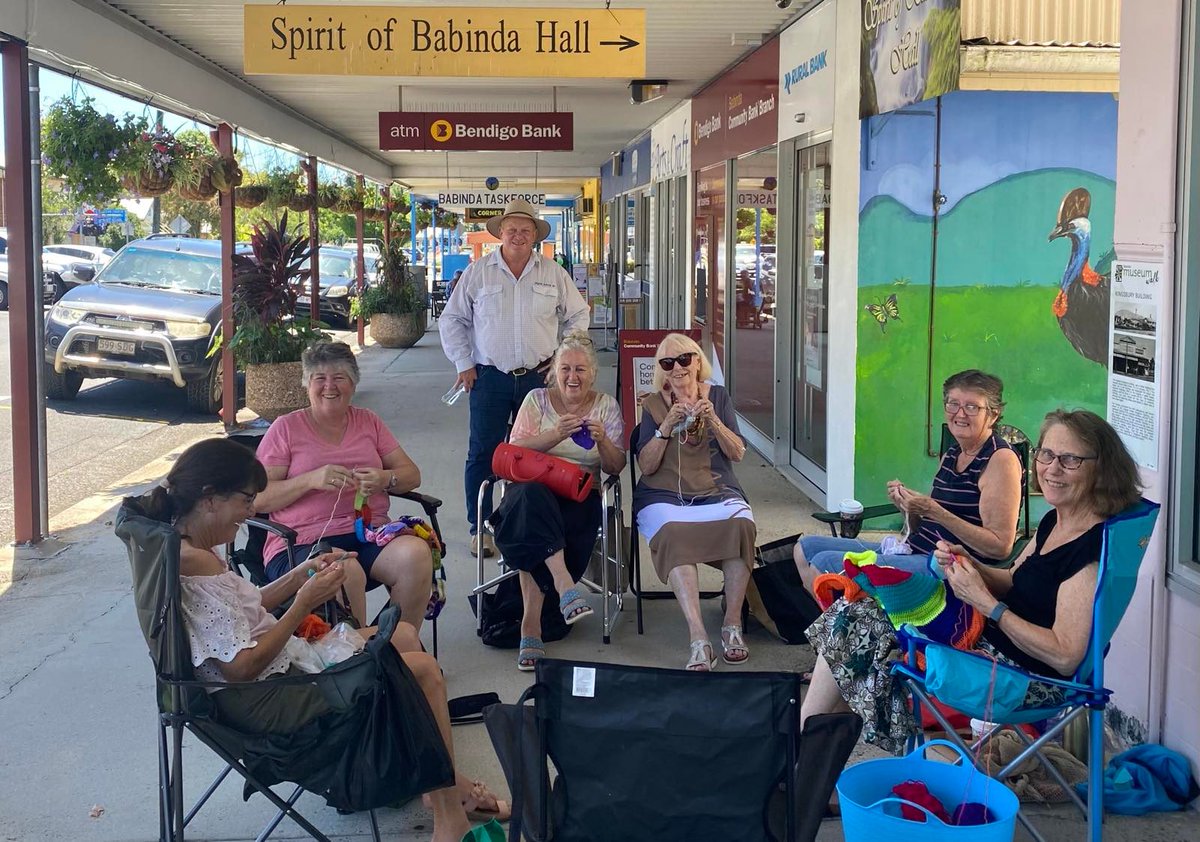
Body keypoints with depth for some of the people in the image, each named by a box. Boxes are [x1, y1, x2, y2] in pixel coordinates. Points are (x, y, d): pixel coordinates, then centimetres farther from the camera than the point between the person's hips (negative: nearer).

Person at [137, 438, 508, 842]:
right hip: (264, 701, -11)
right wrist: (304, 603, -21)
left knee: (403, 634, 17)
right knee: (424, 669, -8)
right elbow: (243, 667, -26)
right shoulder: (198, 564, -26)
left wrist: (301, 575, 4)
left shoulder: (189, 549, 4)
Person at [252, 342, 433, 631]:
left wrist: (385, 479, -8)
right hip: (302, 543, -3)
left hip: (370, 534, 4)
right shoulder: (287, 428, 9)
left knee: (416, 553, -29)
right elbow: (257, 498, 0)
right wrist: (311, 480, -15)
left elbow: (412, 475, 16)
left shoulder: (368, 421, 20)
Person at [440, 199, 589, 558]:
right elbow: (453, 319, 8)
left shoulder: (554, 274, 6)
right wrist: (464, 364, 1)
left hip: (540, 377, 1)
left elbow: (577, 316, 15)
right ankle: (479, 526, 10)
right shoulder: (477, 272, 2)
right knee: (483, 453, 0)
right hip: (490, 377, -1)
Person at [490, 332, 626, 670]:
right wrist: (556, 434, -19)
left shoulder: (607, 406, 13)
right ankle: (564, 586, -47)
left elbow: (616, 467, 7)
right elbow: (515, 451, -3)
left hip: (581, 494, 0)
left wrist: (602, 441, -14)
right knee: (532, 496, -38)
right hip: (534, 487, 0)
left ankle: (531, 623, -28)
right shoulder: (537, 399, 11)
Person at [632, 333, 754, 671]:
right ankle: (698, 638, -43)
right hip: (664, 497, -1)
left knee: (741, 525, -33)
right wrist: (666, 427, -11)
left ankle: (732, 624, -23)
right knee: (673, 535, -36)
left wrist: (713, 421, -9)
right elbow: (646, 466, 2)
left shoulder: (718, 396, 14)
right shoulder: (653, 405, 11)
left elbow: (737, 453, 6)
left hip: (717, 493, 1)